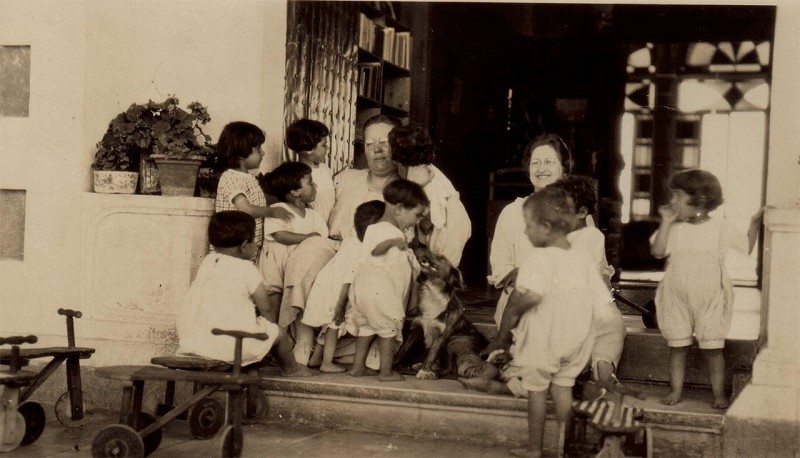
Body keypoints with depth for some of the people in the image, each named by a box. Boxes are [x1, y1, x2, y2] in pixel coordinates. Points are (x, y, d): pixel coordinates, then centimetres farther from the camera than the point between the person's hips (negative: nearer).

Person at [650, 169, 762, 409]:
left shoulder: (721, 227, -1)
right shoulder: (674, 228, 2)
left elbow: (747, 248, 7)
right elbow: (657, 251, -11)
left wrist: (755, 223, -2)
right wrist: (666, 221, -13)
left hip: (710, 299, -2)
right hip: (677, 299, 2)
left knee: (712, 347, 1)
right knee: (677, 345, 6)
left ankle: (719, 394, 11)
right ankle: (676, 390, 17)